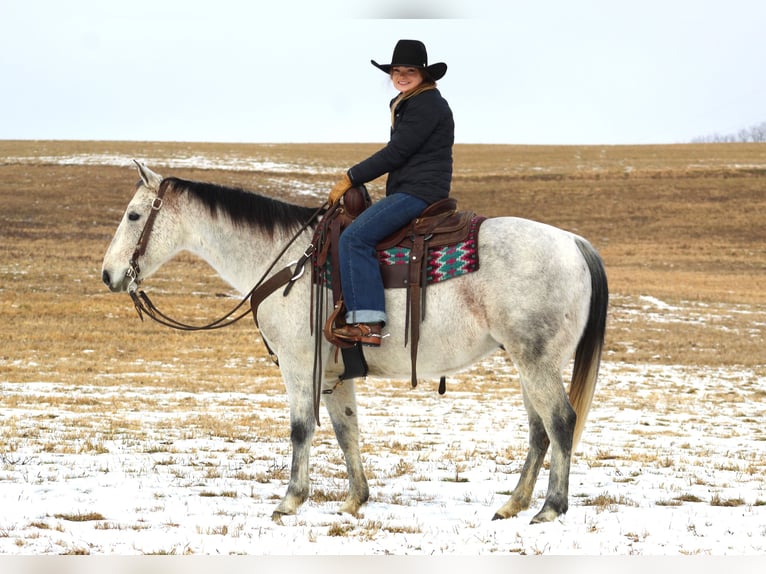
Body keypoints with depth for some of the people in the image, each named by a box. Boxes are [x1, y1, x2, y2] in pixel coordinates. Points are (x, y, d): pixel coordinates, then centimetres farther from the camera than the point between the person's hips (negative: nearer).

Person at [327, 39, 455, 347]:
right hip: (406, 190, 11)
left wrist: (351, 178, -11)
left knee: (354, 237, -24)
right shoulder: (408, 104, 22)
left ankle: (367, 323, -30)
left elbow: (396, 152, -16)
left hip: (418, 191, -11)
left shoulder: (427, 105, -12)